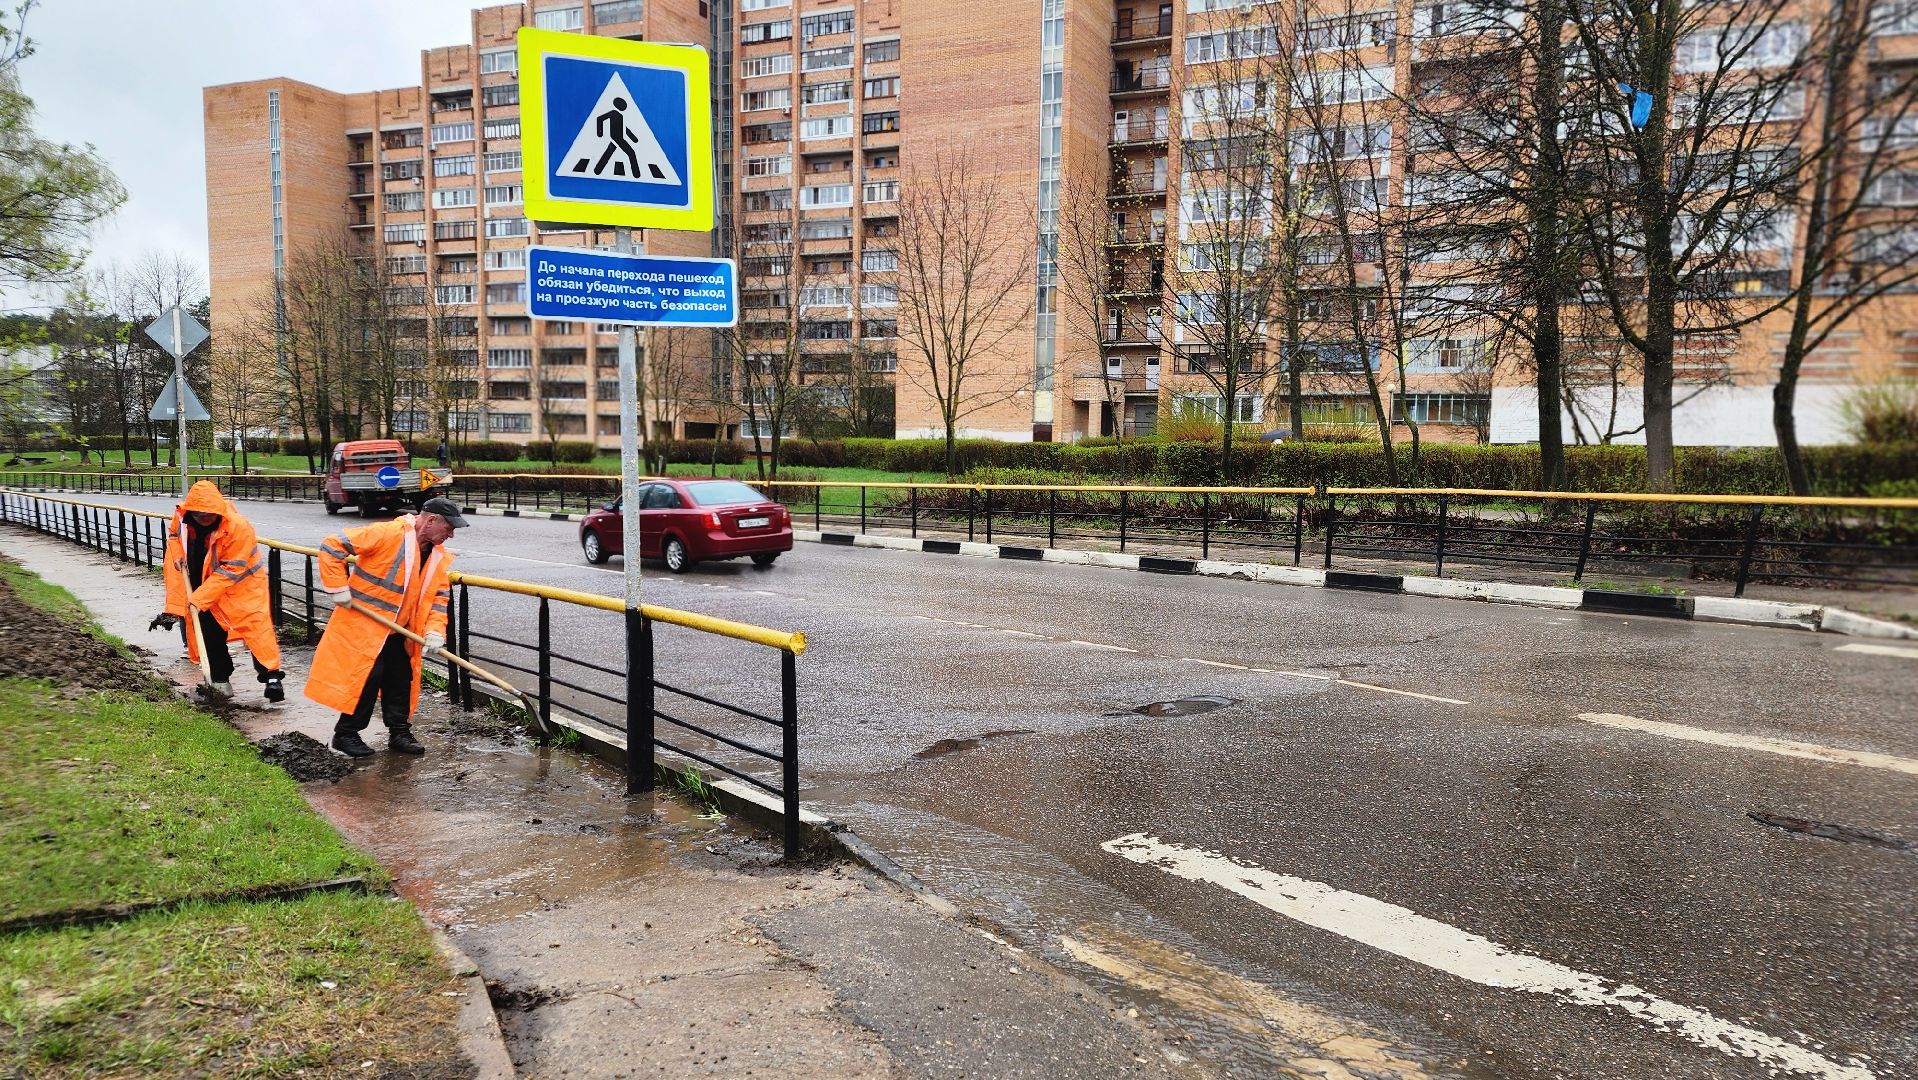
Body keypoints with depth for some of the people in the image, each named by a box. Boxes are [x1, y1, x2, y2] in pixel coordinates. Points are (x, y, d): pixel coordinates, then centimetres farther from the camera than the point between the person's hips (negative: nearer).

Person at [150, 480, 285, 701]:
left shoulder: (238, 527, -30)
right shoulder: (182, 517, -12)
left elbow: (229, 572, -27)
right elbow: (174, 535, 13)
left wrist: (200, 598, -28)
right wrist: (178, 554, -8)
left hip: (241, 581, -6)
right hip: (206, 582, 6)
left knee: (255, 624, -17)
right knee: (209, 629, 9)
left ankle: (272, 675, -12)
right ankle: (220, 678, 22)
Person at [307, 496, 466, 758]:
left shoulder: (439, 555, 1)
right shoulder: (389, 534, -23)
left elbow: (440, 594, 7)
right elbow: (332, 546, -21)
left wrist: (434, 629, -7)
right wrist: (338, 588, -22)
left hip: (398, 631, 7)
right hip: (362, 625, -7)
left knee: (402, 677, 9)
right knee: (367, 677, -6)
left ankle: (399, 733, 21)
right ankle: (346, 733, 10)